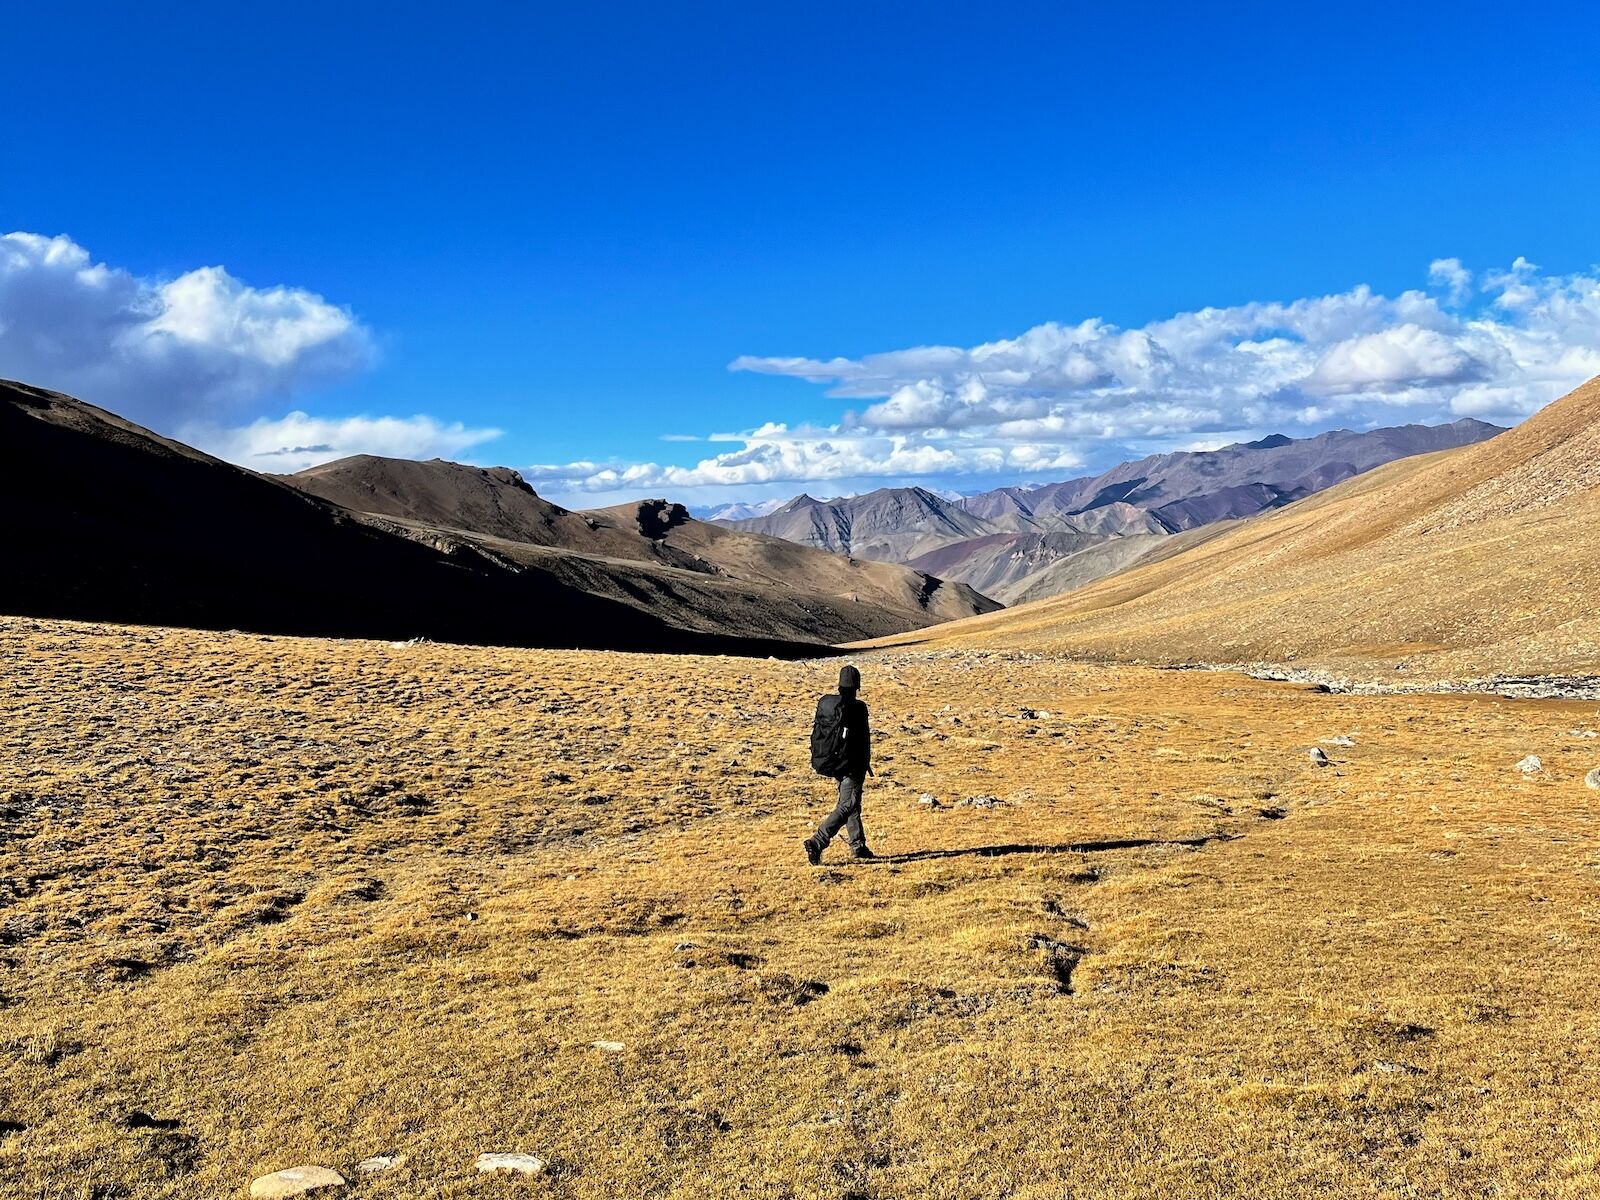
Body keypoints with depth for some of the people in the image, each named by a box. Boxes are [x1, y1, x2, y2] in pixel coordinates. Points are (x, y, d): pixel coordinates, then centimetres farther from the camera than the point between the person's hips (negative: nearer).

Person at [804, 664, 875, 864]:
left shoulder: (824, 703, 2)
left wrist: (818, 759, 19)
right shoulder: (857, 709, -16)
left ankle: (858, 846, 28)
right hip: (850, 765, -7)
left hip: (828, 763, 7)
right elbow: (864, 740, -10)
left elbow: (816, 734, 9)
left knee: (852, 804, 21)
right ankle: (816, 843, -18)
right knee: (846, 807, -5)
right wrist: (866, 764, 3)